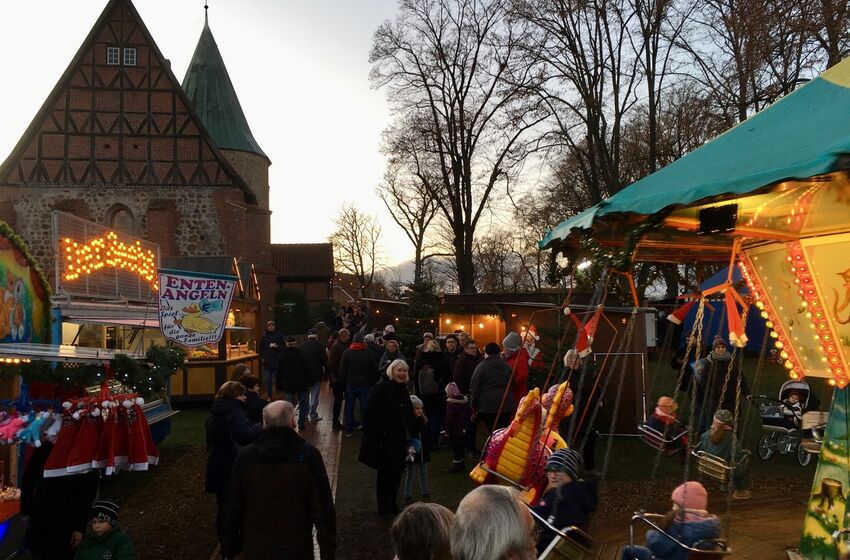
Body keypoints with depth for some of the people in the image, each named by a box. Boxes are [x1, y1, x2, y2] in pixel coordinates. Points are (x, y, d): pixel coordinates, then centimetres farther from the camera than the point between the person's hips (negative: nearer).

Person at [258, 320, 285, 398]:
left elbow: (283, 346, 0)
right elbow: (261, 348, 12)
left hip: (277, 361, -2)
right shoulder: (264, 336, 6)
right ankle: (269, 397, 16)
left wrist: (277, 346, -17)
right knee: (267, 381, 5)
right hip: (267, 362, 2)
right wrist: (262, 357, 3)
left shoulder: (279, 335, -1)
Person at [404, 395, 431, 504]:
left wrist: (428, 448, 11)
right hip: (413, 453, -6)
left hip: (423, 451, 6)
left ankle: (425, 492, 31)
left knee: (423, 472, 17)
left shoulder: (424, 420, 3)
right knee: (411, 474, 4)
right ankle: (408, 495, 15)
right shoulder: (408, 422, -16)